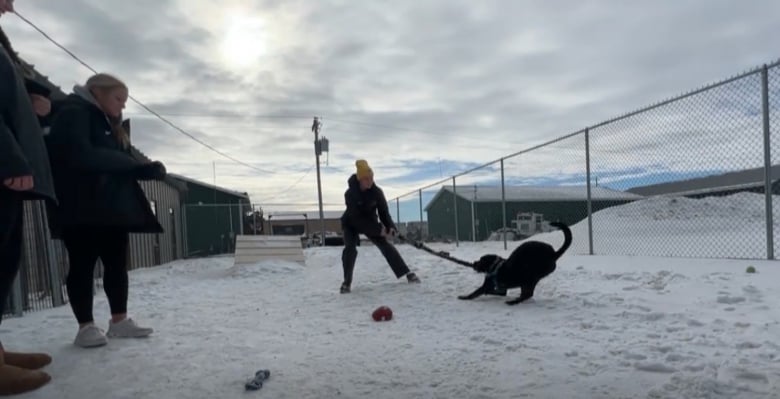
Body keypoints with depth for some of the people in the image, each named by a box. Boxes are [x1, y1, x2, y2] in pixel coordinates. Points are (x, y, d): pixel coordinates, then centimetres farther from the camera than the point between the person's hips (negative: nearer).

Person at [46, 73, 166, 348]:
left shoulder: (108, 123, 24)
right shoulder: (73, 112, -6)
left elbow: (120, 162, 20)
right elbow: (80, 155, -21)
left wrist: (148, 170, 0)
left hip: (113, 207, 9)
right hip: (81, 208, -9)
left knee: (117, 263, 8)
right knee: (83, 264, -2)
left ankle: (119, 320, 15)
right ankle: (86, 326, 5)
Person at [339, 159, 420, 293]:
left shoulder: (377, 192, -18)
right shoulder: (350, 194, -28)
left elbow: (383, 211, -13)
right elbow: (356, 217, -30)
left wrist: (390, 227, -32)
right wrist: (378, 229, -33)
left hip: (370, 222, 2)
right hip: (351, 224, -2)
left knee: (385, 245, -7)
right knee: (350, 248, -23)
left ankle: (407, 273, -2)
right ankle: (347, 282, -10)